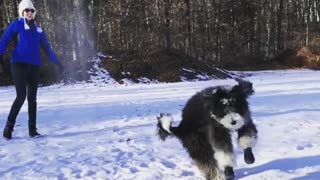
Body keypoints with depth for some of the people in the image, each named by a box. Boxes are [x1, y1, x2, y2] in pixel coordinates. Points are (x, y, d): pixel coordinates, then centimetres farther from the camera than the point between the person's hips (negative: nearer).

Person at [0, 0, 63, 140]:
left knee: (32, 98, 4)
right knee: (21, 96, -14)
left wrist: (57, 61, 23)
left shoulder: (38, 29, 17)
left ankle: (32, 129, 10)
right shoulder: (16, 25, 3)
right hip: (19, 64, -4)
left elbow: (47, 47, 23)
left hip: (34, 66, 5)